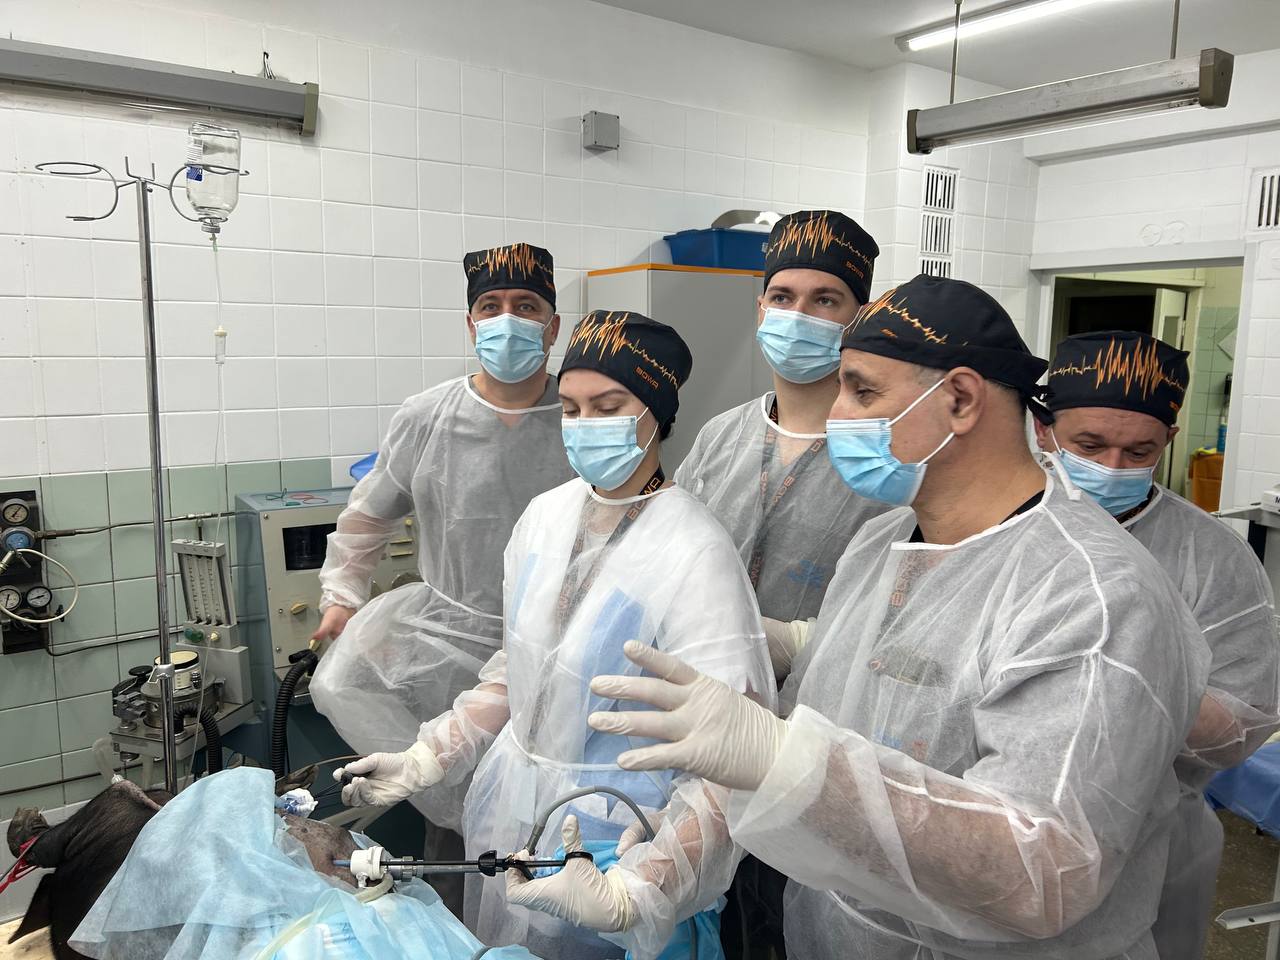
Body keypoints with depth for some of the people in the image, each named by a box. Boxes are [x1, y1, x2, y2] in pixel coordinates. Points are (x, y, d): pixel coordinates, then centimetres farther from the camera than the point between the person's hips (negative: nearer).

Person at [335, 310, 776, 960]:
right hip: (507, 807, 6)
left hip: (612, 842, -6)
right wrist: (426, 758, 3)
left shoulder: (697, 557, -25)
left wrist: (628, 894, -33)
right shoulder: (546, 516, -4)